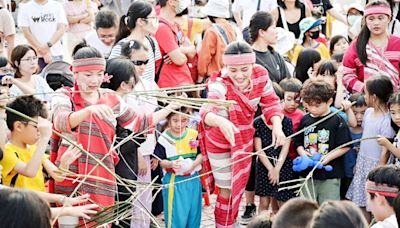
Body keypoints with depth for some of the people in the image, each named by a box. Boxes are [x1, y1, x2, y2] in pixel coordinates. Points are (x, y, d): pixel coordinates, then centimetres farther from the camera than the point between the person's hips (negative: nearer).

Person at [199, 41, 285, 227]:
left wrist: (277, 126, -25)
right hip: (220, 143, -5)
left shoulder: (261, 75, -21)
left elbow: (270, 102, -7)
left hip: (244, 140, 5)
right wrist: (221, 122, -76)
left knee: (239, 185, 21)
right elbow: (207, 111, -54)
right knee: (227, 189, 5)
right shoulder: (220, 85, -36)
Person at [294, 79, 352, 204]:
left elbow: (345, 146, -8)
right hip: (307, 173, 4)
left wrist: (329, 157, -18)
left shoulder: (337, 121, -7)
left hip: (330, 174, -4)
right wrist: (302, 152, -7)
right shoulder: (305, 120, 6)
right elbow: (298, 143, 13)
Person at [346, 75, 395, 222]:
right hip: (362, 162, 8)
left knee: (368, 206, -1)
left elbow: (385, 150, -17)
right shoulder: (368, 112, 5)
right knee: (359, 203, 11)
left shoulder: (386, 121, -20)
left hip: (375, 165, -8)